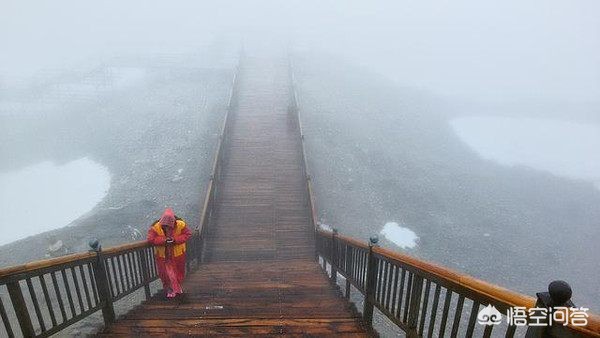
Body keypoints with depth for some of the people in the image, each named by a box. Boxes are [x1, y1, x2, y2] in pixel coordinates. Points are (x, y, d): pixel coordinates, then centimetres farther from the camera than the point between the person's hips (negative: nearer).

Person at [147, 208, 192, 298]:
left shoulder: (181, 225, -21)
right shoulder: (156, 227, -22)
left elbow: (188, 234, -16)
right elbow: (151, 239, -23)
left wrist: (175, 240, -27)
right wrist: (164, 240, -32)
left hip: (178, 254, 2)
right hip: (163, 256, -1)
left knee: (179, 272, 20)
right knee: (166, 273, 9)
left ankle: (177, 287, 47)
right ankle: (169, 289, 33)